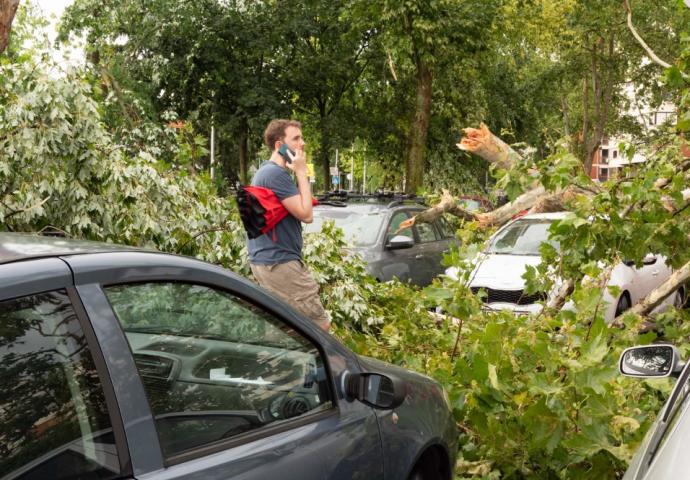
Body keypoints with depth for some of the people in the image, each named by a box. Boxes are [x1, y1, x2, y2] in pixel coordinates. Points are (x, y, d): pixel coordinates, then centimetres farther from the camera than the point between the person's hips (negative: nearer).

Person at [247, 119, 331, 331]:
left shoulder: (266, 171, 17)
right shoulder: (276, 173, -17)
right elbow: (306, 215, -18)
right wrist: (301, 173, -12)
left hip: (267, 260, 11)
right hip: (279, 263, -11)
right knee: (320, 325, -10)